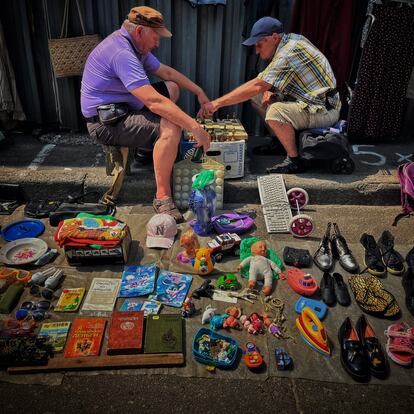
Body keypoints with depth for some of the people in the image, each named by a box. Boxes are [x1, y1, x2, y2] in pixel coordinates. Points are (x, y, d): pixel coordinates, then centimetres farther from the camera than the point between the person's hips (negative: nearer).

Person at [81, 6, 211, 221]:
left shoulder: (135, 46, 7)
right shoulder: (121, 53, -26)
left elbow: (167, 72, 17)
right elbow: (154, 102, -33)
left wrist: (199, 92, 13)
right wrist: (195, 127, -32)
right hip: (107, 123, -10)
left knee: (171, 88, 15)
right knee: (171, 128, -29)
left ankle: (151, 145, 15)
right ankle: (162, 197, -22)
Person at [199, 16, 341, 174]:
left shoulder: (288, 53, -24)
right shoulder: (291, 39, 5)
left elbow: (257, 85, -30)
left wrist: (217, 103, -28)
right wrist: (269, 90, -7)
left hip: (325, 110, -9)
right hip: (314, 100, 10)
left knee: (275, 111, -34)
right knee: (257, 97, 8)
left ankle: (294, 161, -16)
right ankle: (281, 141, 18)